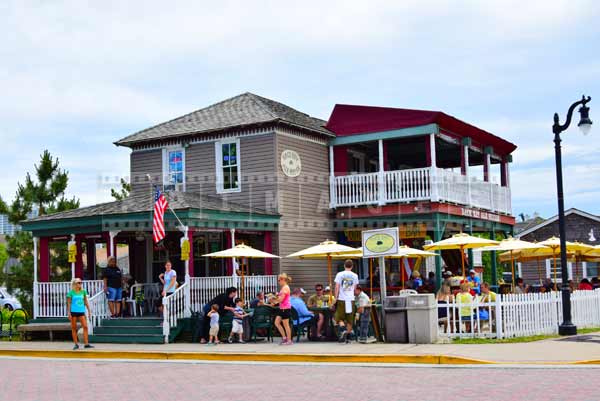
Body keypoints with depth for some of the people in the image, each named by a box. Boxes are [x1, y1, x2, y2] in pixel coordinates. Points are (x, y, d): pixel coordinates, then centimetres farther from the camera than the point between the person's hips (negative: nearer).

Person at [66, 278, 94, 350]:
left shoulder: (83, 291, 7)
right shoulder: (71, 293, -2)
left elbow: (86, 302, 13)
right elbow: (69, 303, 0)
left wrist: (89, 310, 9)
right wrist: (69, 313, -7)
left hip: (81, 311, 3)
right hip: (73, 312, -3)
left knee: (85, 326, -8)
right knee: (74, 328, 4)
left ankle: (86, 343, -7)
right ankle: (76, 344, 11)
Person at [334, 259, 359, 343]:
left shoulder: (340, 274, -2)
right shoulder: (355, 276, 6)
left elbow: (337, 287, -7)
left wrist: (336, 298, -2)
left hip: (341, 299, -2)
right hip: (351, 299, 2)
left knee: (340, 318, 3)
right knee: (349, 320, 8)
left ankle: (343, 330, -22)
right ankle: (348, 337, 10)